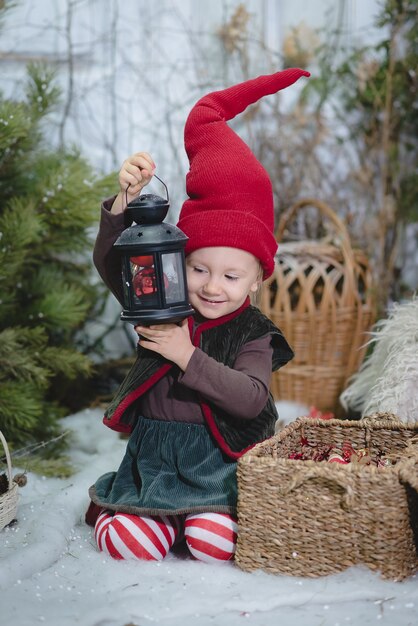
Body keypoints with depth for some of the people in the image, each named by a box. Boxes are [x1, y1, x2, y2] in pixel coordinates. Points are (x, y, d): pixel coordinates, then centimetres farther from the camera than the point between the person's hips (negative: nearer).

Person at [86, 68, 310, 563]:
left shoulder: (254, 333, -6)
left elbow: (252, 399, -21)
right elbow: (110, 260, -10)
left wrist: (189, 358, -25)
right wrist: (125, 201, -26)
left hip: (217, 459, -1)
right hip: (154, 453, 1)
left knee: (215, 546, -22)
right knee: (132, 547, -17)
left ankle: (197, 515, 15)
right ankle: (108, 505, 21)